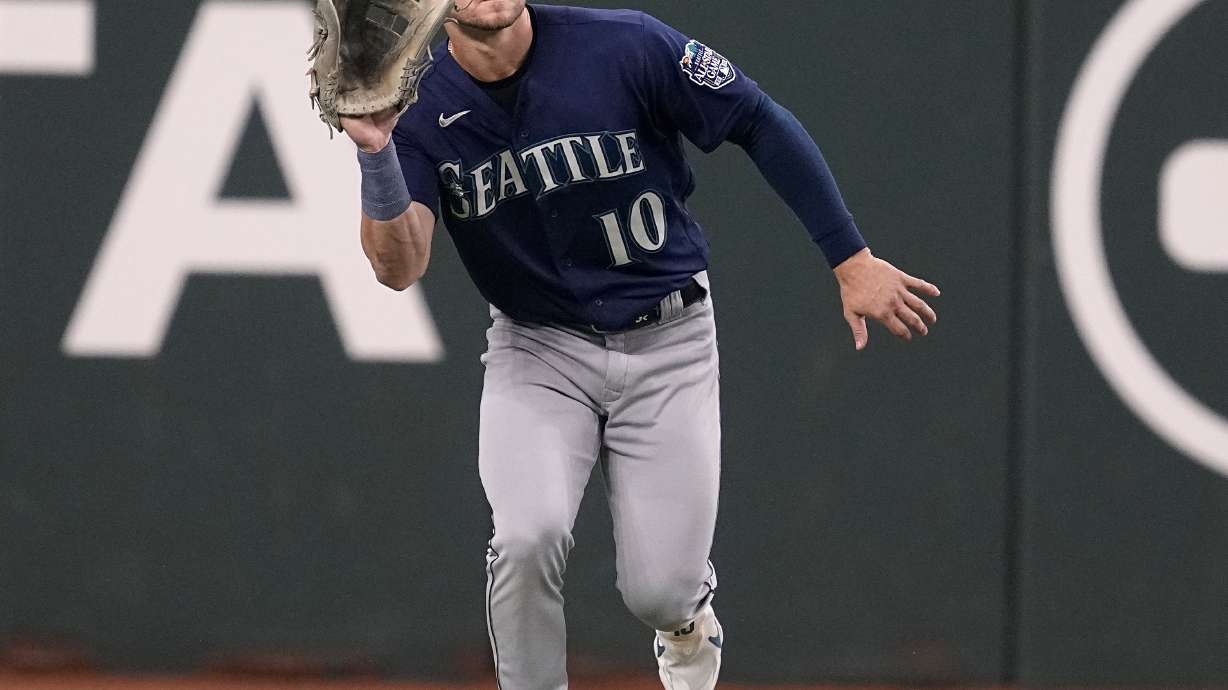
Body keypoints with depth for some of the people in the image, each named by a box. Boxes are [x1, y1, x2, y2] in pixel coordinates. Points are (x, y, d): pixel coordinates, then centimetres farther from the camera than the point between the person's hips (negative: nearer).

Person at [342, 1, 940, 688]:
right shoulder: (419, 104, -12)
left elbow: (763, 124, -8)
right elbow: (400, 266, -22)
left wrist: (852, 259, -8)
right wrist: (376, 153, -40)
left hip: (668, 347, -1)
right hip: (537, 349, 1)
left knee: (661, 594, -4)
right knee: (528, 537, -25)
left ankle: (688, 616, 35)